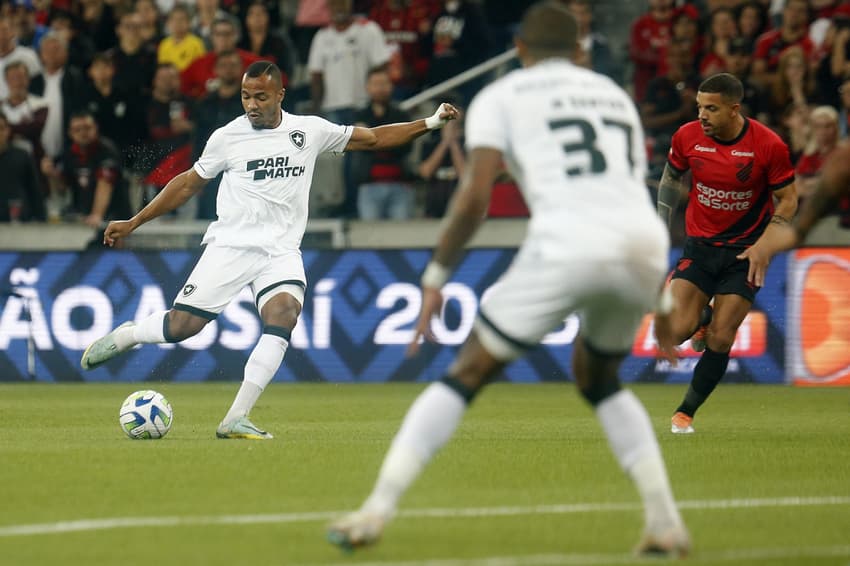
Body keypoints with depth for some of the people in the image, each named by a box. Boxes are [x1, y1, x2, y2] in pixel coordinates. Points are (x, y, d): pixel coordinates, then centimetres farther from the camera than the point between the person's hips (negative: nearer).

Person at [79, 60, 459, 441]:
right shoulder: (227, 137, 2)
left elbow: (373, 138, 15)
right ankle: (124, 335, 24)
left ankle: (235, 420, -25)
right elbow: (189, 184, 14)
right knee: (181, 325, -10)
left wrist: (430, 123, 7)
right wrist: (133, 223, 15)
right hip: (229, 247, -1)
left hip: (282, 251, 1)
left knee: (283, 316, -26)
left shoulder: (310, 131, 5)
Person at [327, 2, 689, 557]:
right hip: (646, 246, 5)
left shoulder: (501, 96, 14)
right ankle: (666, 521, 17)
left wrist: (437, 277, 8)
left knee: (468, 371, 6)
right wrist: (660, 299, 37)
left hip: (568, 245, -5)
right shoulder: (616, 95, 30)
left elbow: (474, 198, 1)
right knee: (599, 378, 29)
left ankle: (376, 511, -1)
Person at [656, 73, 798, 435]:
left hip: (745, 252, -2)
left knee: (720, 341, -8)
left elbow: (788, 200, -5)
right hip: (699, 246, 2)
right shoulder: (687, 137, -8)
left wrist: (763, 245, -16)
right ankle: (703, 319, 22)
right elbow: (671, 177, 12)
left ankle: (686, 412, 11)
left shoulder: (768, 145, -16)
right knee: (677, 331, -15)